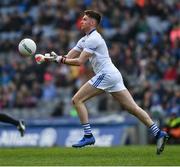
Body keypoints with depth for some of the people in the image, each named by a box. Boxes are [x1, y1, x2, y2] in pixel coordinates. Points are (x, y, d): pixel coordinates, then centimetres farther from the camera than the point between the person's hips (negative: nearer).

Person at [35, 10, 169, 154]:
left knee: (77, 99, -6)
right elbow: (68, 57, 21)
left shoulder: (93, 38, -8)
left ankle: (88, 135, -8)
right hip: (113, 76, 10)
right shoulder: (85, 40, 22)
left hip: (106, 75, -10)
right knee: (133, 108, 3)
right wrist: (48, 58, 10)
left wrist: (60, 60, -6)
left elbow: (79, 61, -14)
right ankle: (158, 133, -3)